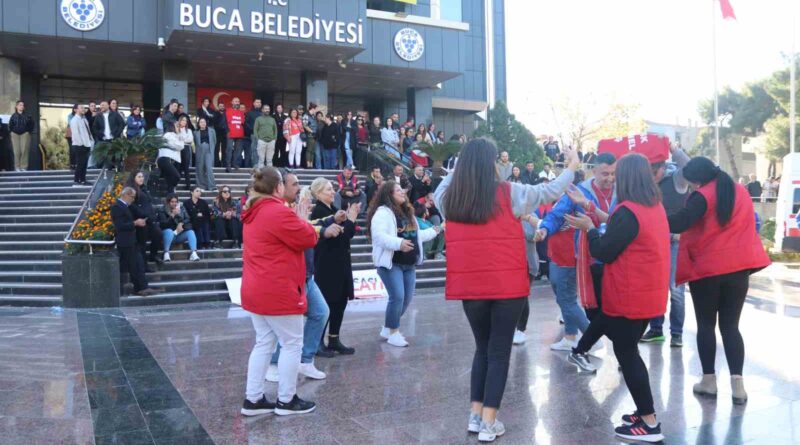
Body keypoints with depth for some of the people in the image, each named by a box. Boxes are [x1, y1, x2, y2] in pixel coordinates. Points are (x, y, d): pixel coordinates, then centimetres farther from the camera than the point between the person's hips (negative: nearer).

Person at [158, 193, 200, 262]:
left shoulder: (181, 208, 8)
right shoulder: (162, 211, -4)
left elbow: (187, 219, 3)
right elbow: (163, 224, -16)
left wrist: (181, 224, -17)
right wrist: (173, 215, -24)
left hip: (180, 234, 3)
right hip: (169, 233, -3)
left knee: (191, 232, -23)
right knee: (169, 231, -36)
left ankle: (194, 253, -39)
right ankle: (166, 254, -34)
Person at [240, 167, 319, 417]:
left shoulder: (254, 213, 12)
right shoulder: (279, 212, -18)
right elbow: (309, 239, -12)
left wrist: (295, 219, 13)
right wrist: (302, 219, 5)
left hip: (255, 290, 10)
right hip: (277, 292, -10)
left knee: (264, 344, 15)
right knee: (292, 344, 3)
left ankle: (252, 400, 18)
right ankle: (286, 401, 11)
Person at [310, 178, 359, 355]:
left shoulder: (333, 209, 12)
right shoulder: (319, 211, -14)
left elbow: (347, 233, 14)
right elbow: (336, 235, -20)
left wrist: (351, 217, 1)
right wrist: (350, 219, -13)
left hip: (339, 262, 9)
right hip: (326, 264, -9)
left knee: (340, 301, 11)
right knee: (326, 303, -1)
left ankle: (334, 340, 20)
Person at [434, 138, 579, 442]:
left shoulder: (448, 196, 0)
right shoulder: (508, 194, -7)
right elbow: (550, 191, 6)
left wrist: (463, 164, 35)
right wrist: (572, 168, 24)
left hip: (469, 286, 4)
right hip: (506, 285, -3)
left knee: (482, 348, 20)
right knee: (499, 352, 7)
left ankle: (475, 416, 22)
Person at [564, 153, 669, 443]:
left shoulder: (627, 211, -20)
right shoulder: (656, 207, 7)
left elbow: (604, 252, -16)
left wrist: (589, 228, -1)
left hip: (628, 297, -9)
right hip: (649, 295, 9)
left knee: (626, 354, 1)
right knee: (629, 351, 19)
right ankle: (645, 412, 25)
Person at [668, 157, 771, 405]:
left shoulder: (702, 196, -13)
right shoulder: (741, 192, 11)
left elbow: (678, 224, -25)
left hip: (706, 269, -5)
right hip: (738, 268, 5)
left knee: (706, 325, 8)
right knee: (730, 326, 9)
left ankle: (709, 380, 12)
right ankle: (737, 384, 3)